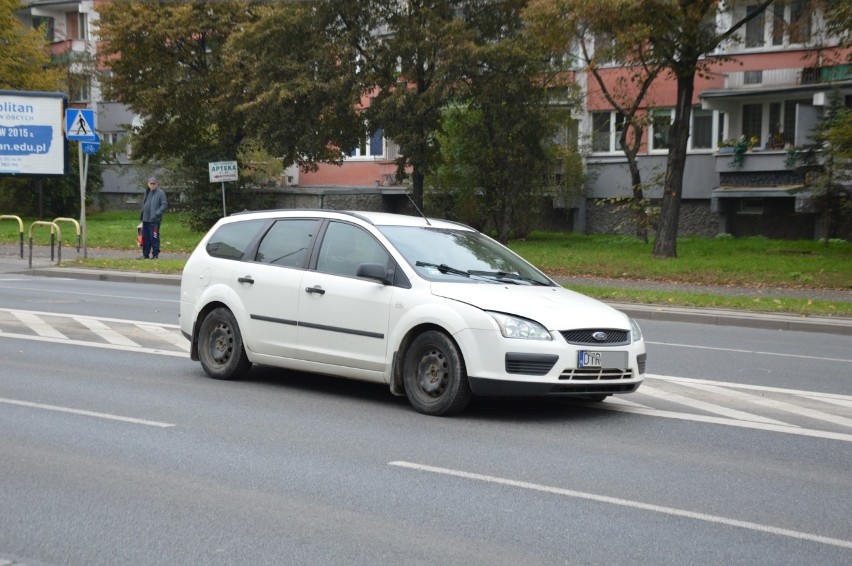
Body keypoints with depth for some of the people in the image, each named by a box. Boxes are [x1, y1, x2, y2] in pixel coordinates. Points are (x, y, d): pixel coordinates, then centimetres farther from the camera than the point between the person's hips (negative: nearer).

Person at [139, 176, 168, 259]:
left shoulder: (160, 193, -7)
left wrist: (157, 213, -20)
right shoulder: (147, 192, 16)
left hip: (155, 220, -7)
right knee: (146, 237, 11)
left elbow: (164, 205, -12)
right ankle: (145, 254, 19)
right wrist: (142, 215, 17)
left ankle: (155, 254, 3)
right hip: (146, 219, 7)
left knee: (154, 237, -5)